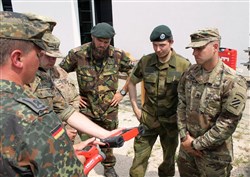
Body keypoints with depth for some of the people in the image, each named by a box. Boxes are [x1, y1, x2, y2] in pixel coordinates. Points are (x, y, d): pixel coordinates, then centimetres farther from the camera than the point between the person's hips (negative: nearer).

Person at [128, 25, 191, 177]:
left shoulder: (184, 65, -13)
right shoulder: (145, 61, -6)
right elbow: (132, 83, 8)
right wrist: (136, 108, 4)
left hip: (171, 122, -1)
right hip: (148, 119, 1)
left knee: (169, 159, 20)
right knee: (139, 157, 8)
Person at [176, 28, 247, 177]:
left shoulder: (233, 82, -19)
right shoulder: (189, 74, -1)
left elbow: (228, 124, -19)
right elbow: (181, 106, 3)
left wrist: (196, 144, -15)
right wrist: (184, 137, -6)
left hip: (214, 153, -5)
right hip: (186, 147, 5)